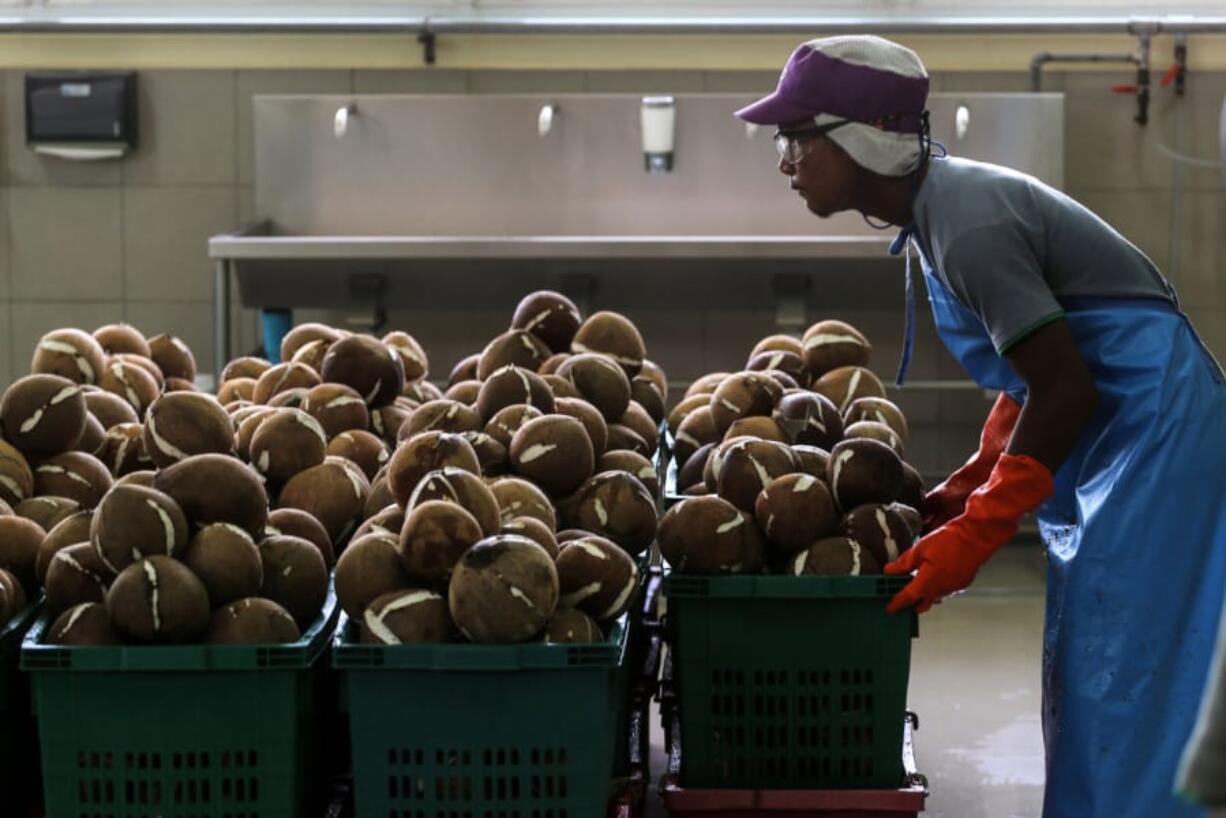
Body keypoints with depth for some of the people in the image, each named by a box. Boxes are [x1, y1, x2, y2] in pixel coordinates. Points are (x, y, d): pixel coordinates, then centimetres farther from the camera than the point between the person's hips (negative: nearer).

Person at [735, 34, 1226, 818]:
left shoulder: (969, 226, -22)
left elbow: (1065, 389, -22)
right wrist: (957, 498, 10)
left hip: (1151, 424, -10)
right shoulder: (942, 205, 8)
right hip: (1111, 431, 10)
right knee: (1085, 676, 13)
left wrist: (973, 531, -17)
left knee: (1118, 677, -8)